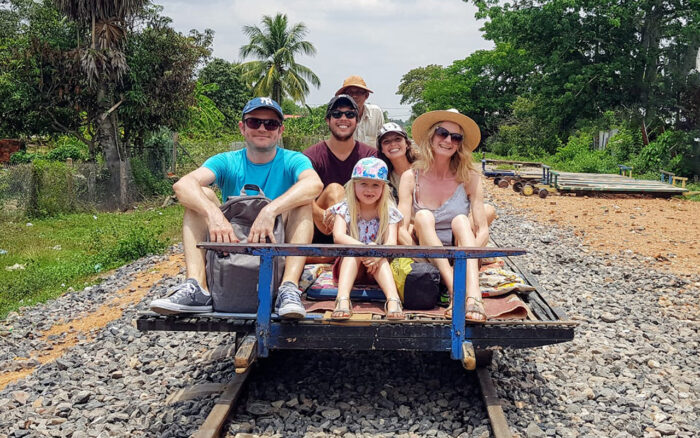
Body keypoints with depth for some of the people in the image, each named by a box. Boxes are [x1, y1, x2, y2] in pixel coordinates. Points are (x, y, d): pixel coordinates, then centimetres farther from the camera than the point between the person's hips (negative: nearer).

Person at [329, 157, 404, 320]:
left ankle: (393, 300, -48)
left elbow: (391, 243, -16)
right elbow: (338, 236, -20)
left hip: (377, 267, 0)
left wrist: (378, 254, -40)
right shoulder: (345, 209, -3)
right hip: (350, 263, 0)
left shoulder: (389, 212, -1)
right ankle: (343, 299, -49)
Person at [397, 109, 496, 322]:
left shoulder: (469, 178, -2)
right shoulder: (411, 177, -2)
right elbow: (401, 229, -10)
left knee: (461, 220, -26)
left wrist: (467, 260, -23)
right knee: (423, 216, -24)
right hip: (425, 257, 0)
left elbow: (482, 230, -6)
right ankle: (455, 292, -38)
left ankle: (473, 296, -46)